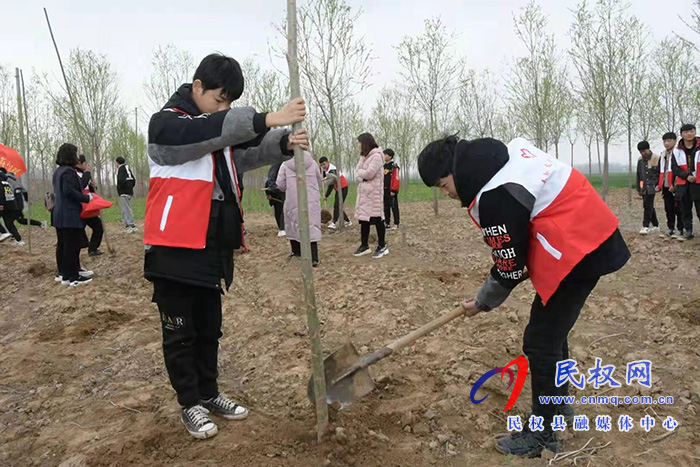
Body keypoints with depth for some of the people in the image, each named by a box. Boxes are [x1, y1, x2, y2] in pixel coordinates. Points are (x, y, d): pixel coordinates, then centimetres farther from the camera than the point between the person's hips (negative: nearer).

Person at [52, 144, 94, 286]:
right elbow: (69, 191, -24)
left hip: (59, 214, 10)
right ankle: (73, 277, -5)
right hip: (70, 215, -10)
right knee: (72, 245, -7)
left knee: (62, 244, 15)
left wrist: (83, 196, 17)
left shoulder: (58, 171, 16)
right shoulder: (69, 171, -15)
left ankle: (63, 273, 24)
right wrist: (87, 198, -16)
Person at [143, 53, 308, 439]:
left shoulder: (219, 129, 14)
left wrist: (284, 142, -19)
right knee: (180, 333, 6)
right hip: (175, 250, -7)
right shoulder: (166, 123, -10)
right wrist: (268, 119, -37)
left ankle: (209, 394, 32)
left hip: (212, 249, 7)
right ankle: (190, 405, 20)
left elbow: (247, 153, 1)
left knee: (209, 328, 17)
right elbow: (211, 131, -28)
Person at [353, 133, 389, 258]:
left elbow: (369, 173, -19)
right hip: (364, 191, 9)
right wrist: (361, 176, -11)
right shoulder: (364, 156, 17)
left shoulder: (376, 156, -12)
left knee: (377, 218, -4)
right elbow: (357, 173, 10)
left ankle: (382, 246, 3)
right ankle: (364, 245, 18)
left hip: (374, 191, -9)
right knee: (363, 218, 10)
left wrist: (359, 172, -2)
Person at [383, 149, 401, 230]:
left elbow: (396, 179, -14)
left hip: (391, 191, -7)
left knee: (394, 207, -3)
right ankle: (387, 223, 18)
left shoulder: (394, 166, -9)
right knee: (386, 207, 11)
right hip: (384, 190, 7)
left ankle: (396, 224, 1)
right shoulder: (383, 166, 14)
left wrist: (394, 190, -18)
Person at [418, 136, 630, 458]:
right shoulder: (503, 151, 5)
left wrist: (481, 303, 3)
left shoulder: (494, 197, -25)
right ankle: (558, 403, 40)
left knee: (541, 340, -2)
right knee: (552, 328, 21)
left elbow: (510, 269, -14)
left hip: (578, 250, -11)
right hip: (592, 233, 11)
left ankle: (542, 434, 13)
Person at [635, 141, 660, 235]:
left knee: (648, 205, -15)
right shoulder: (640, 160, 11)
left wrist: (659, 185, -8)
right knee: (649, 206, 11)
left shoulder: (656, 159, -4)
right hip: (644, 187, 6)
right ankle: (655, 226, 22)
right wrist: (638, 188, 16)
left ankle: (645, 226, -16)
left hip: (652, 186, -6)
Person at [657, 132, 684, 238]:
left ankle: (680, 230, 3)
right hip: (666, 187, 7)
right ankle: (670, 229, 18)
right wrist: (659, 185, 14)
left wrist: (675, 185, -19)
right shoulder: (662, 156, 18)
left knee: (678, 209, -2)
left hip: (676, 187, -7)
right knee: (668, 209, 11)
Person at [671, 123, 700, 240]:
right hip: (683, 185, 3)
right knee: (685, 210, 9)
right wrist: (686, 176, -12)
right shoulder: (677, 151, 6)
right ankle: (688, 231, 18)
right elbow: (675, 168, 3)